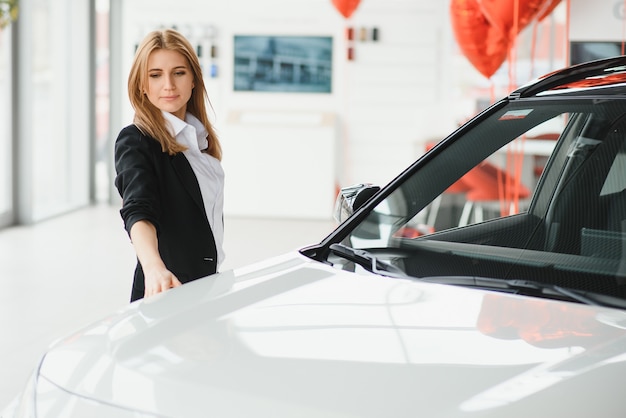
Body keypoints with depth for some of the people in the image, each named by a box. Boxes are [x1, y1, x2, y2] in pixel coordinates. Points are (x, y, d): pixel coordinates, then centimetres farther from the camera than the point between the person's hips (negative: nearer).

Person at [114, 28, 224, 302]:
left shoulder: (199, 135, 7)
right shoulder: (135, 142, -14)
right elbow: (138, 213, -30)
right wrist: (154, 268, -48)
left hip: (207, 282, 7)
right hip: (166, 289, -7)